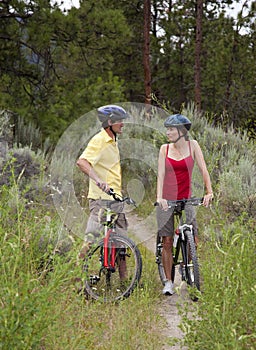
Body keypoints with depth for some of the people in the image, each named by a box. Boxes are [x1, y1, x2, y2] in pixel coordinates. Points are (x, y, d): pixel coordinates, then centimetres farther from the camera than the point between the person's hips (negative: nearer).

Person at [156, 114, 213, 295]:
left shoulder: (192, 145, 0)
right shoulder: (165, 149, 2)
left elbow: (203, 169, -6)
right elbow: (161, 173, -6)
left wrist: (209, 192, -19)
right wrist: (159, 197, -20)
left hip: (186, 199, -1)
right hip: (167, 200, 1)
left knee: (193, 241, -6)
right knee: (167, 242, 0)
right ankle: (168, 281, 9)